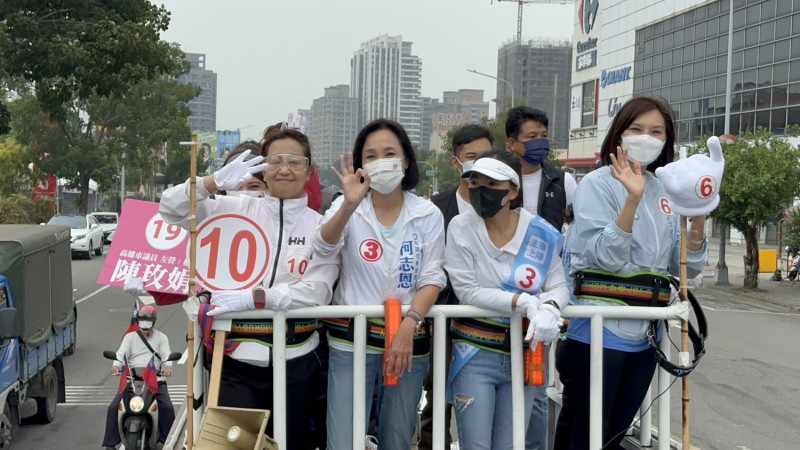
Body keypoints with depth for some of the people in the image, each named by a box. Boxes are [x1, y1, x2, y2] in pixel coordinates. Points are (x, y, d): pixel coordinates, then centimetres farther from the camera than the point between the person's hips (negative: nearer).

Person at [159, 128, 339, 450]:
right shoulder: (238, 210, 3)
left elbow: (317, 292, -11)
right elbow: (171, 208, -2)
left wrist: (253, 297, -22)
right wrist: (215, 182, -19)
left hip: (295, 363, 1)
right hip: (236, 358, 0)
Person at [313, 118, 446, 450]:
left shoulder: (428, 214, 2)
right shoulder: (346, 207, 0)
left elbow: (432, 279, -3)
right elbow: (323, 247, -19)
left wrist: (408, 326, -18)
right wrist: (350, 205, -36)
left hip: (408, 337, 1)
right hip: (351, 339, -1)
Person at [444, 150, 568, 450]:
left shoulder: (540, 233, -4)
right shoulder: (461, 228, -9)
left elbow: (559, 286, -2)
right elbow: (467, 291, -14)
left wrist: (548, 308, -26)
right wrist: (525, 303, -23)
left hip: (523, 356, 2)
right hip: (475, 354, -2)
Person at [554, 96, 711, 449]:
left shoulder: (667, 192, 10)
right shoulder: (598, 184, -7)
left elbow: (685, 269, 9)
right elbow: (606, 258, -18)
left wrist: (699, 219, -6)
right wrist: (632, 199, -26)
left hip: (644, 334, 6)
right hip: (599, 329, -6)